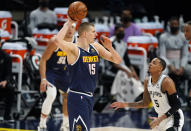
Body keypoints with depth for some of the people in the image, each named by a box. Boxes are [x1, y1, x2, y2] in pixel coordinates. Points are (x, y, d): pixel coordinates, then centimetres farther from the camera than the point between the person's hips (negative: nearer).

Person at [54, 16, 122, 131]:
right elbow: (58, 41, -35)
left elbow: (117, 61, 11)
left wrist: (110, 48, -8)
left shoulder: (96, 47, 8)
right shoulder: (73, 49, -14)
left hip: (90, 96, 8)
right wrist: (68, 24, -24)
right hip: (77, 97, -8)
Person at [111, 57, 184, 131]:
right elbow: (145, 103, 12)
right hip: (162, 117, 8)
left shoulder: (166, 81, -22)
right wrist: (126, 105, 3)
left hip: (173, 117, -8)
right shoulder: (147, 81, 1)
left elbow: (176, 105, -22)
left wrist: (160, 119, -28)